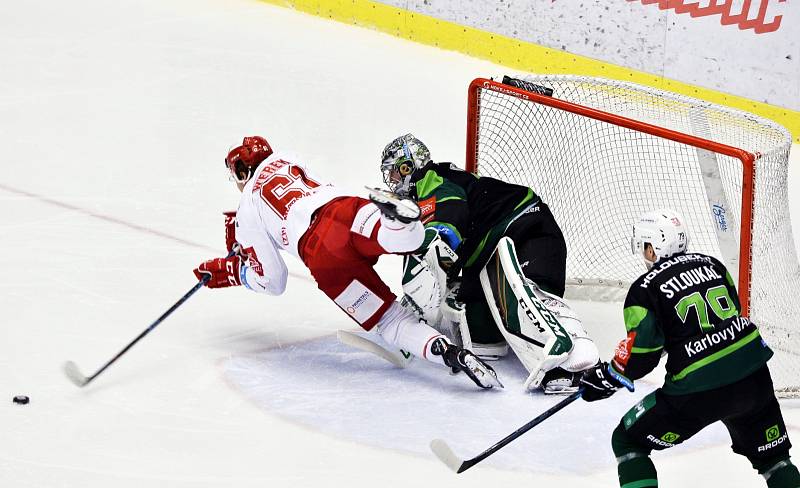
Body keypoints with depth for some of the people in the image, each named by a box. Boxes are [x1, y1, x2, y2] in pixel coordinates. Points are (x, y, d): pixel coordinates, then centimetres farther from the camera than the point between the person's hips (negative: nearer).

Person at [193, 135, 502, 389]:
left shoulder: (247, 215, 25)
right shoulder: (282, 160, 35)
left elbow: (271, 281, 23)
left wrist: (226, 271, 43)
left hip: (322, 255, -3)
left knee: (390, 321, -4)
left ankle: (449, 353, -29)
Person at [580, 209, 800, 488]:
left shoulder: (645, 289, -6)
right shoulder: (710, 264, 11)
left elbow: (642, 352, -11)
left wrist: (607, 377, 3)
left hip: (699, 390, -5)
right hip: (753, 375, 6)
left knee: (627, 441, 8)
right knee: (769, 451, 23)